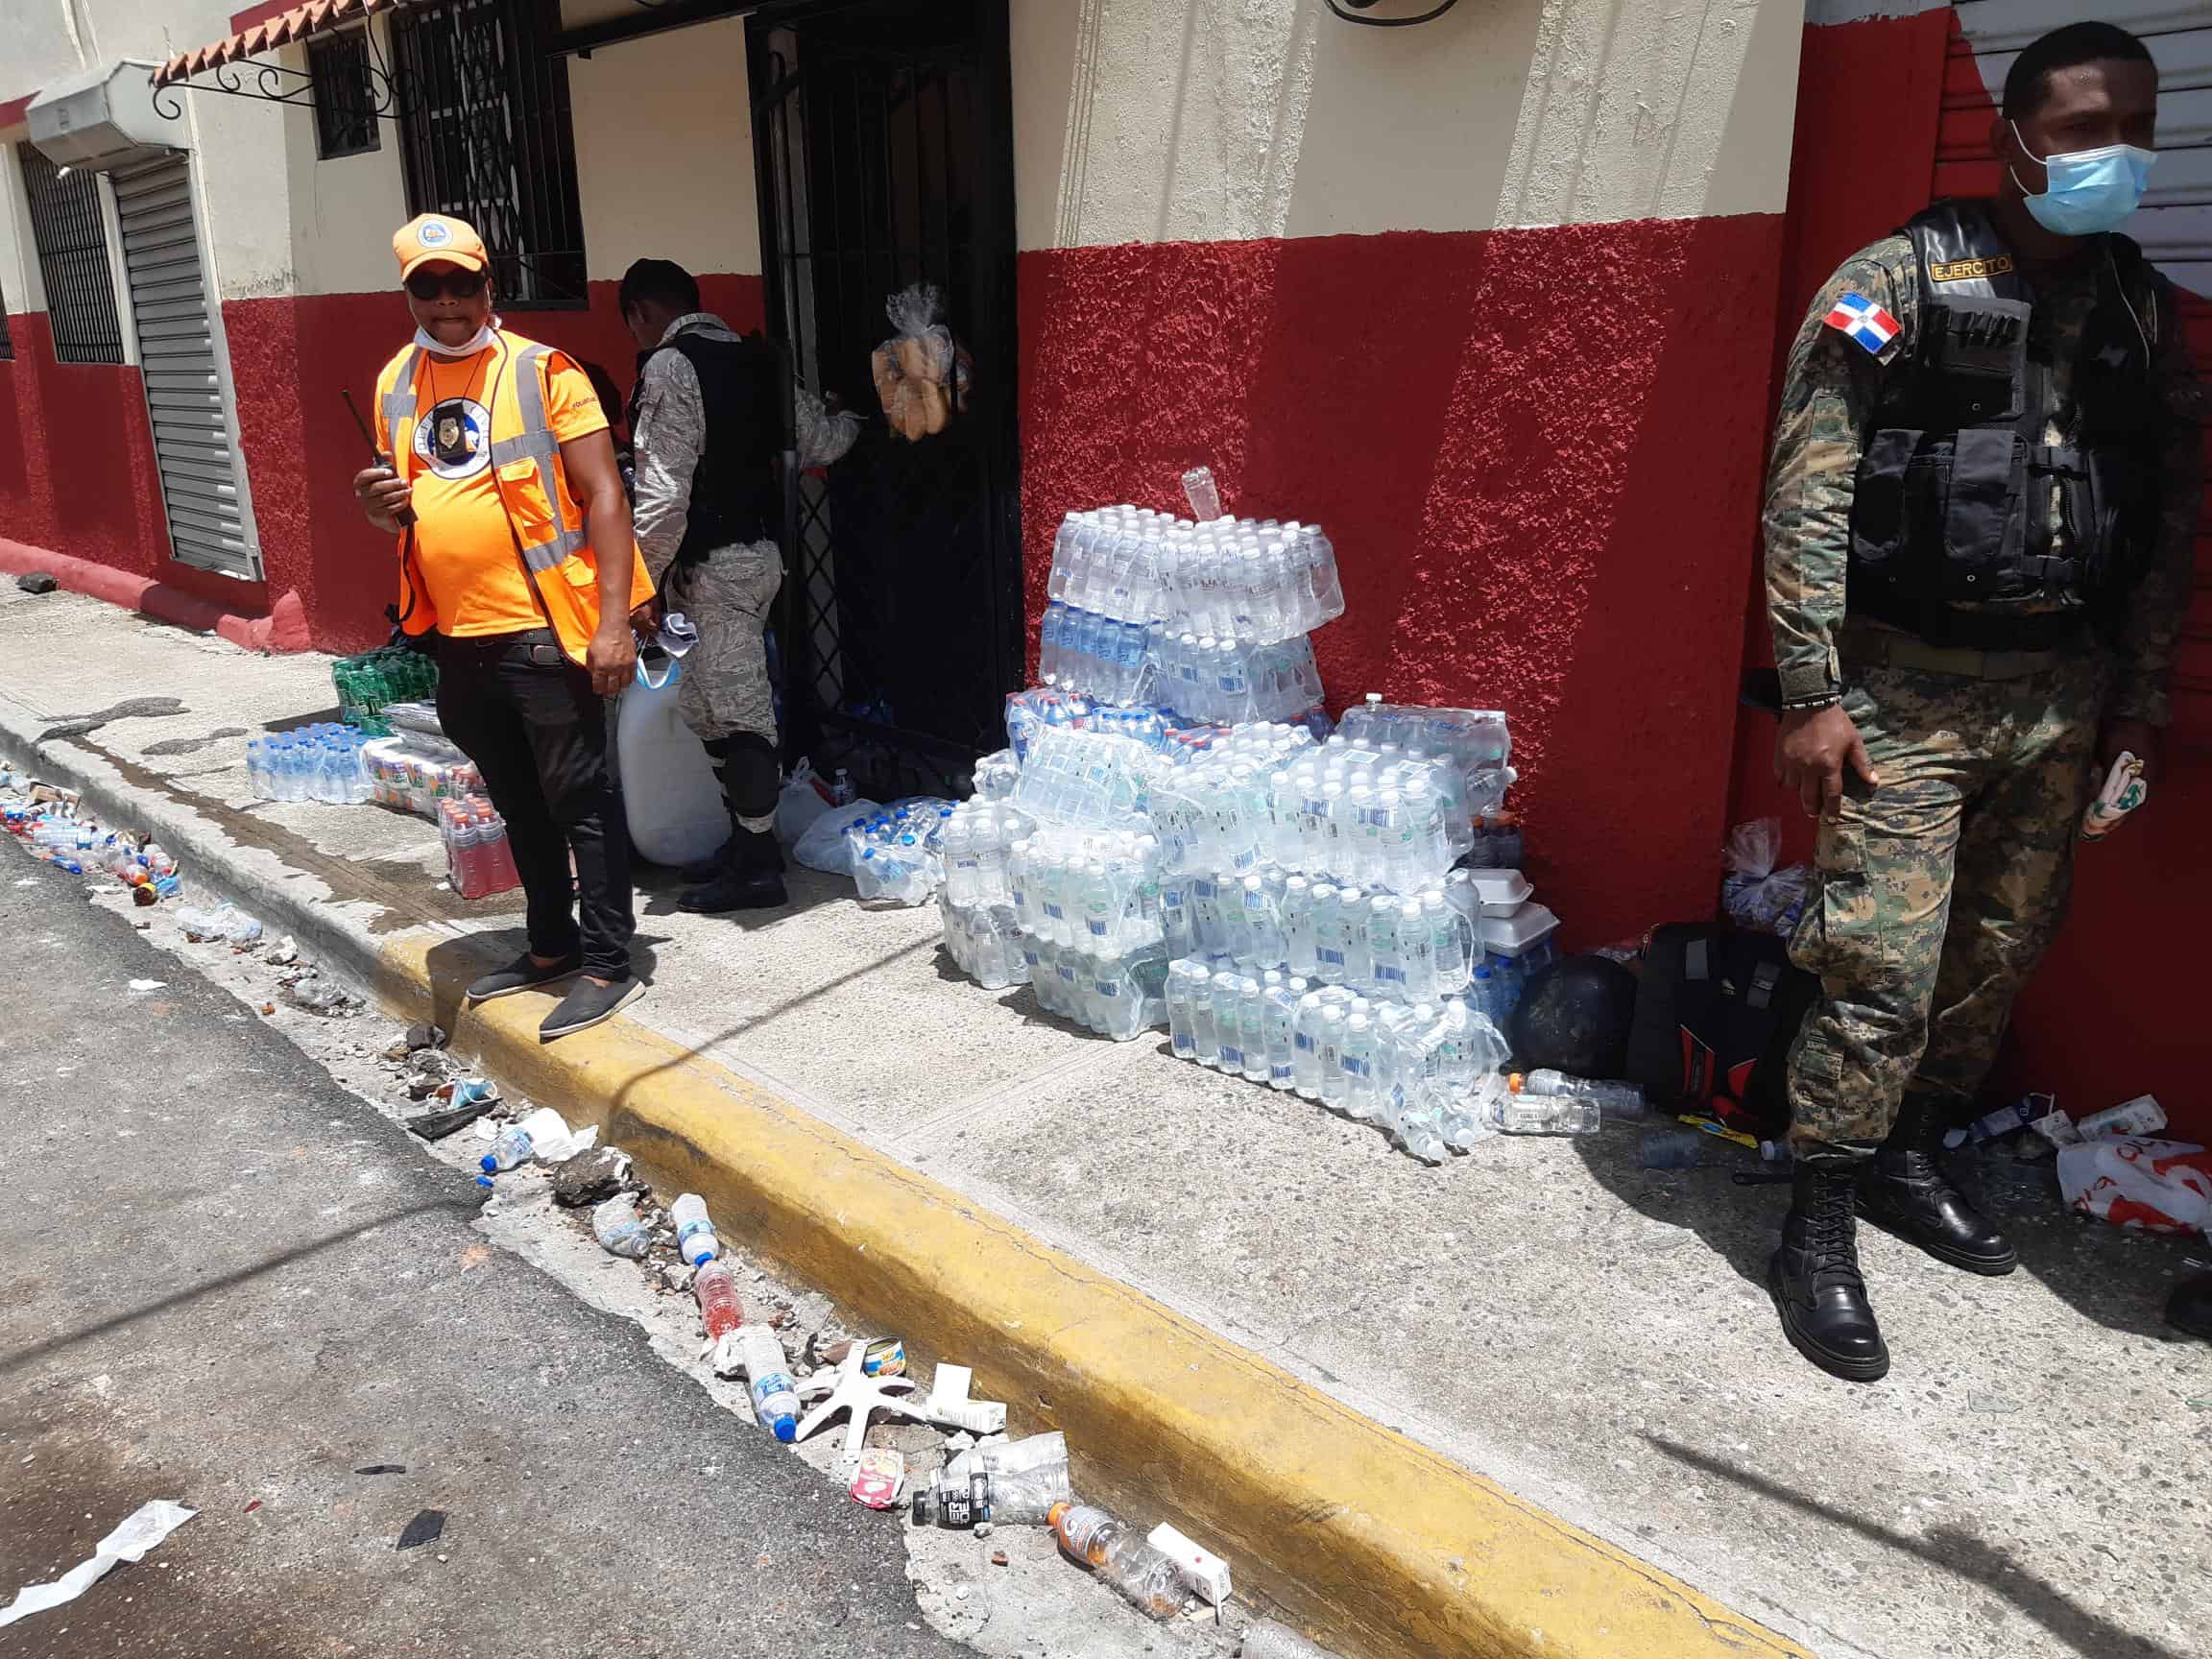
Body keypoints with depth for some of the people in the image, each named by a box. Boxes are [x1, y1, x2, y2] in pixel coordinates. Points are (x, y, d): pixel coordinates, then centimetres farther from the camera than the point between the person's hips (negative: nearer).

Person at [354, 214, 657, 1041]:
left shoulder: (542, 371, -6)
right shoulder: (395, 385, 12)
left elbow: (603, 496, -11)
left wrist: (613, 621, -19)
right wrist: (383, 507, -2)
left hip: (544, 630, -7)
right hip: (459, 636, 7)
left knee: (581, 800, -1)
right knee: (518, 803, 17)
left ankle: (607, 964, 9)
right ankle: (551, 944, 31)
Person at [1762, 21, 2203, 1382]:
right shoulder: (1899, 283, -5)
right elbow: (1808, 496, -10)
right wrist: (1810, 694, -15)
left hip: (2061, 692, 6)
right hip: (1910, 683, -6)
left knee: (2001, 955, 12)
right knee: (1884, 967, -8)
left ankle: (1910, 1159, 32)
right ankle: (1820, 1232, 6)